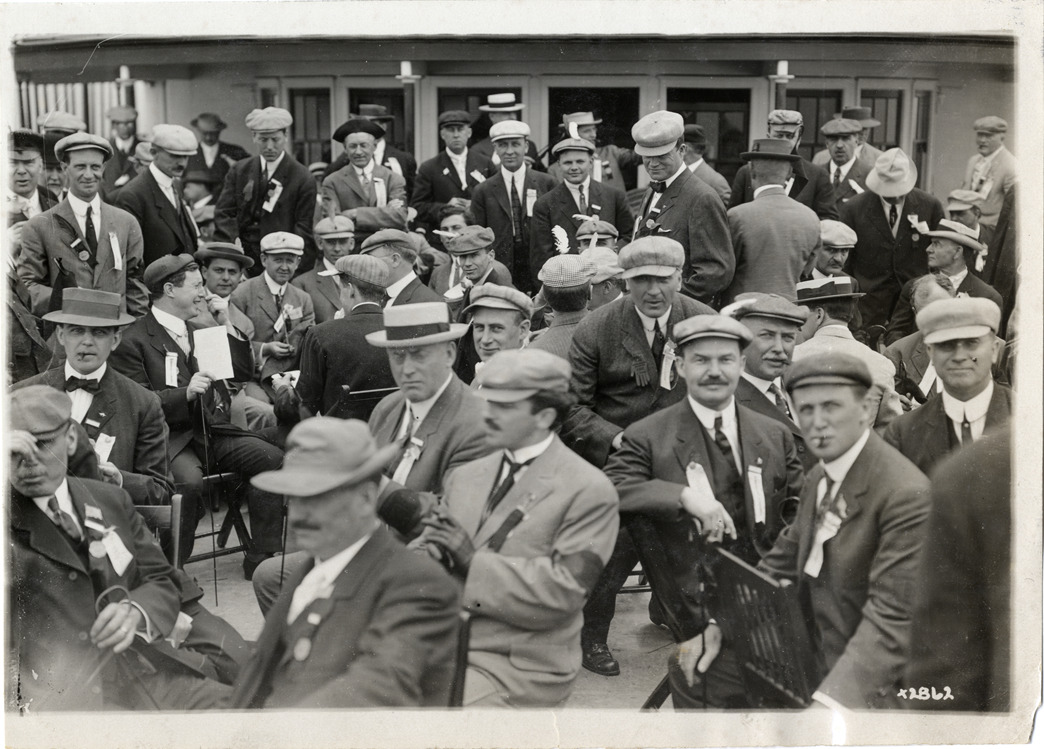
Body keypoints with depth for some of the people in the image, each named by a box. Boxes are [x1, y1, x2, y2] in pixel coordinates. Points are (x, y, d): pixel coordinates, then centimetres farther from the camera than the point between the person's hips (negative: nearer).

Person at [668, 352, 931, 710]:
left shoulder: (908, 495, -23)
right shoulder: (818, 479, 8)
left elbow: (893, 617, -28)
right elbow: (780, 565, 14)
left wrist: (831, 700, -37)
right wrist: (718, 625, 1)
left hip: (860, 683, -8)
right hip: (806, 649, 8)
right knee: (690, 667, 8)